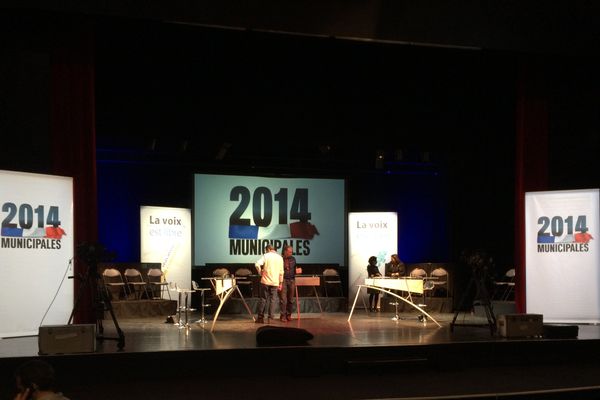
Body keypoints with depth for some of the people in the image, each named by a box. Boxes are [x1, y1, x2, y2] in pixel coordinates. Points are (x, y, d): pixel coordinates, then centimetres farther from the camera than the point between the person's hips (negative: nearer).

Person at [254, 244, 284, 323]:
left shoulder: (266, 256, -1)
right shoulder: (280, 258, 7)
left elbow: (257, 264, -16)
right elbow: (281, 272, 7)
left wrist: (260, 273, 0)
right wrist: (280, 283, 13)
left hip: (265, 281, -2)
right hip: (275, 282, 2)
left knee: (263, 299, 6)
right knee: (272, 299, 5)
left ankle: (260, 317, 6)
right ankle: (270, 317, 2)